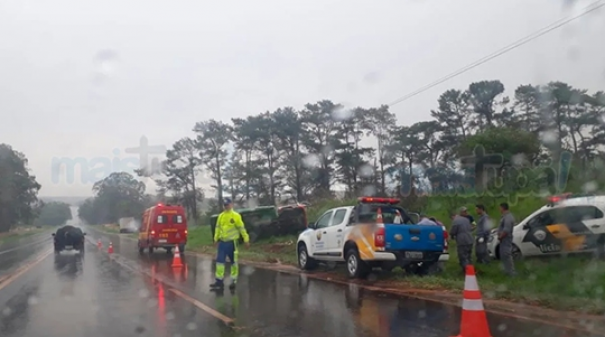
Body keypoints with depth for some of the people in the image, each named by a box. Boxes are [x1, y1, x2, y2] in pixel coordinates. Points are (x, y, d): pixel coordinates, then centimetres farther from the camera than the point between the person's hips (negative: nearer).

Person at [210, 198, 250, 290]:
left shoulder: (236, 216, -8)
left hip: (232, 242, -4)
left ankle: (233, 281, 14)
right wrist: (216, 239, 15)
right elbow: (218, 228, 15)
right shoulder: (221, 216, 8)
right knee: (220, 261, 1)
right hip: (222, 242, 5)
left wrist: (246, 240, -8)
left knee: (233, 262, 5)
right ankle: (219, 281, 7)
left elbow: (242, 228, -8)